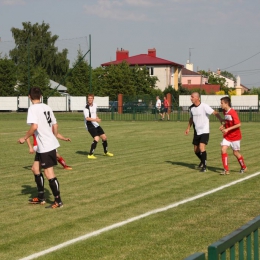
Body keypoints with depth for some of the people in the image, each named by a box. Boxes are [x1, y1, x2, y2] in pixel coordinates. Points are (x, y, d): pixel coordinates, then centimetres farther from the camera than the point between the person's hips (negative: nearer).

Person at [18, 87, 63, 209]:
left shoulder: (33, 108, -14)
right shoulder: (47, 107, 10)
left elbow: (34, 126, -25)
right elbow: (55, 125, 14)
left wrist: (24, 138, -13)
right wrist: (54, 138, 28)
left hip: (46, 146, -9)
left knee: (49, 173, -3)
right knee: (36, 168, 18)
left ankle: (58, 201, 3)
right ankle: (41, 197, 25)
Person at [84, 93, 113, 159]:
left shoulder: (95, 105, 7)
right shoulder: (86, 108, -19)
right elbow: (87, 118, -30)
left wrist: (97, 118, 10)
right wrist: (96, 119, -38)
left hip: (96, 124, 8)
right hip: (90, 125, -8)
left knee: (104, 137, 14)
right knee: (96, 138, -23)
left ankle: (106, 152, 36)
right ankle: (90, 155, -15)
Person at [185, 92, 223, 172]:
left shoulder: (204, 106, -17)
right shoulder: (191, 108, 3)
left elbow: (215, 113, -21)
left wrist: (222, 121, -35)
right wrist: (188, 128, 19)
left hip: (204, 131, -6)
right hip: (196, 132, 6)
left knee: (202, 147, -20)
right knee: (196, 150, 12)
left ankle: (204, 166, -7)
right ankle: (203, 161, 40)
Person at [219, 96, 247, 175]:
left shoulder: (233, 112, -21)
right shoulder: (225, 112, 3)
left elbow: (239, 124, -24)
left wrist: (228, 129, -26)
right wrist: (223, 126, 0)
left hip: (235, 136, -6)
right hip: (227, 136, 6)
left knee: (236, 153, 6)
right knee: (223, 150, -11)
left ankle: (243, 167, 30)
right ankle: (226, 170, -8)